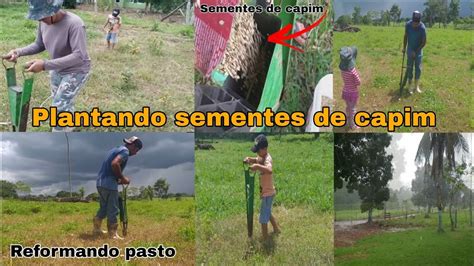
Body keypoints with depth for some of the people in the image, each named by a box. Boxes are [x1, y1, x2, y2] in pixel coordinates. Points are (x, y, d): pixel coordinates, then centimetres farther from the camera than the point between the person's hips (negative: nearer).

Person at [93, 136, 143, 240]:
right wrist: (122, 178, -14)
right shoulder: (125, 151, -9)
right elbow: (114, 164, -26)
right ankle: (113, 235, 3)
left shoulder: (116, 149, 21)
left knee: (103, 208, 21)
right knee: (113, 210, -1)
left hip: (101, 182, 9)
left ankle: (97, 229, 30)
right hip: (109, 184, -9)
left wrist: (118, 179, 15)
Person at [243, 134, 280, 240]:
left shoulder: (267, 159, -28)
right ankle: (276, 229, 47)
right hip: (267, 192, 10)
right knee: (267, 212, 29)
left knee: (263, 218, 1)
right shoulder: (262, 157, 1)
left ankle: (265, 239, 12)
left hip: (267, 193, -10)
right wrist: (249, 159, -9)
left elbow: (270, 170, -48)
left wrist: (258, 166, -57)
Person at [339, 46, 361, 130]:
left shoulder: (342, 68, -12)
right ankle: (353, 125, 29)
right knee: (352, 109, 13)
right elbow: (358, 82, -20)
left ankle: (350, 122, 42)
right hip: (353, 92, -5)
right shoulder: (353, 70, -30)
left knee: (348, 107, 24)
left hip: (345, 91, 5)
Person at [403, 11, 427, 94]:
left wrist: (416, 51, -15)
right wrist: (404, 47, 7)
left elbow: (424, 42, -14)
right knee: (409, 68, 1)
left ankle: (417, 86, 11)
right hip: (410, 50, 2)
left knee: (418, 68, 1)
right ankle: (410, 86, 7)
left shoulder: (422, 27, -21)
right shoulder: (408, 24, -13)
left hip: (418, 50, -1)